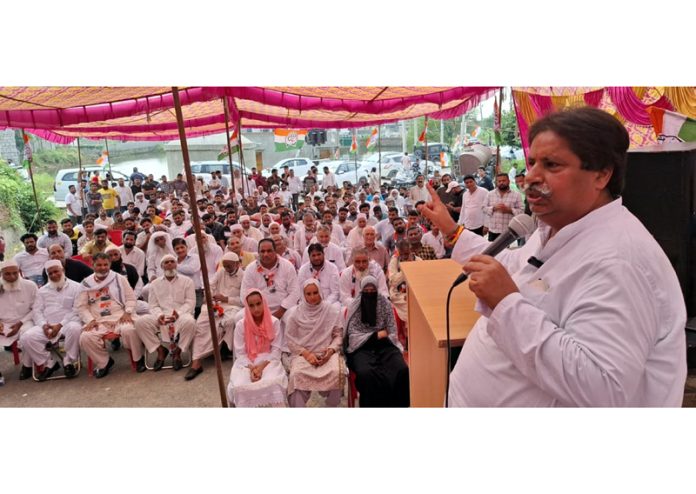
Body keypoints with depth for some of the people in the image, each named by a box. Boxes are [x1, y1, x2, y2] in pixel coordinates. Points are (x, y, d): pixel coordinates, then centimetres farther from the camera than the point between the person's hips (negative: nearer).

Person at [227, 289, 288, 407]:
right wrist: (251, 368, -18)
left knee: (274, 384, -33)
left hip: (269, 361, -1)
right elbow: (240, 353, -1)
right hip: (247, 363, 1)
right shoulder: (241, 325, -2)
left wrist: (262, 366, -17)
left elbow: (276, 350, -3)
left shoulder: (274, 322, -3)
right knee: (240, 386, -29)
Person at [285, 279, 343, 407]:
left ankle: (332, 406, -9)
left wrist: (331, 350, -11)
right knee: (296, 375, -32)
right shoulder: (295, 312, 3)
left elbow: (338, 335, 8)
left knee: (335, 373, -31)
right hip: (302, 353, 0)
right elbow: (290, 339, 3)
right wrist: (306, 354, -10)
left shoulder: (332, 310, 4)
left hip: (326, 353, 0)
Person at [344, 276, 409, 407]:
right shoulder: (355, 307, 6)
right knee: (365, 373, -36)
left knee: (402, 370, -29)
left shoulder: (385, 304, 10)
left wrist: (383, 337, -11)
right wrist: (376, 335, -7)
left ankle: (397, 405, -13)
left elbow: (392, 331, 10)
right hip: (362, 348, -2)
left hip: (384, 345, 2)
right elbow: (352, 334, 1)